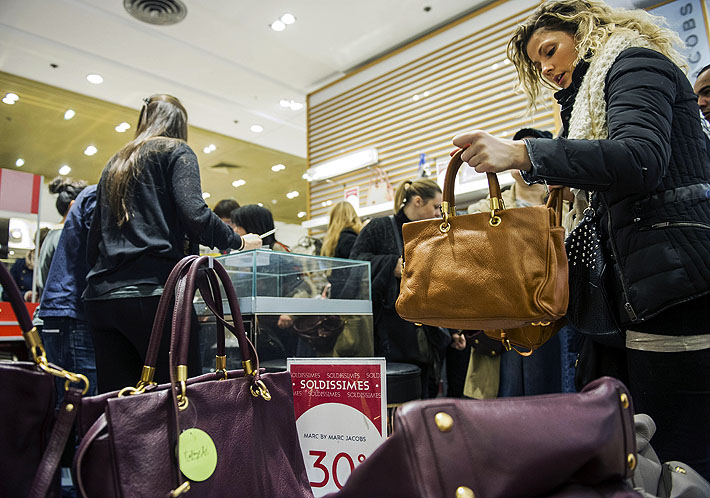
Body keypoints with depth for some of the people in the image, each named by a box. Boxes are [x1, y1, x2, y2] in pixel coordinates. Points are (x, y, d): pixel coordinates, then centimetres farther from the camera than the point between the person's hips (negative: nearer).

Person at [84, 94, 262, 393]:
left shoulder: (114, 164, 25)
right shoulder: (176, 151, 6)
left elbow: (94, 237, 22)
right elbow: (194, 213, -12)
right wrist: (239, 242, 0)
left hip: (101, 298, 7)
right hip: (153, 292, -7)